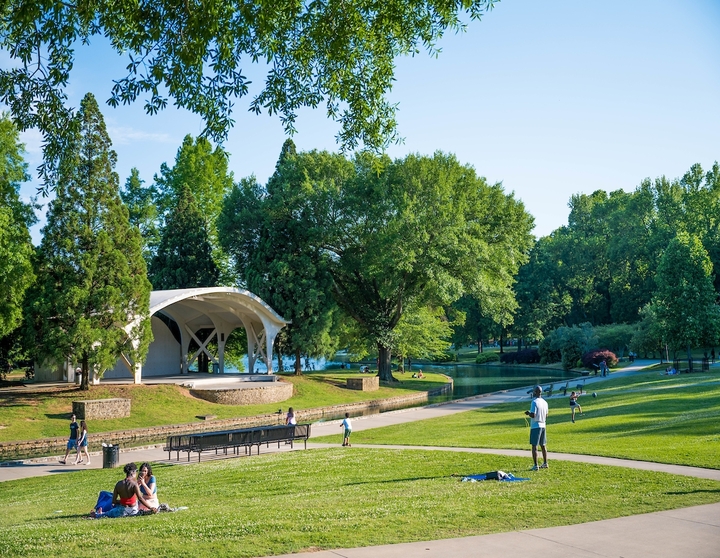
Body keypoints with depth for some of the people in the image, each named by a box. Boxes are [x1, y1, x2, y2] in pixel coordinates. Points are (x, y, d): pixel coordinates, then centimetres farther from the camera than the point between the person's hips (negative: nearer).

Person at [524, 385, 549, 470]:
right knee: (543, 446, 16)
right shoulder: (545, 402, 8)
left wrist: (528, 413, -1)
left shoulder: (534, 402, -15)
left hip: (535, 426, -7)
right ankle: (545, 463, 21)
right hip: (543, 426, 7)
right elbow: (546, 416, 14)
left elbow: (533, 415, -20)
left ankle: (535, 466, -6)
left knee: (534, 446, -4)